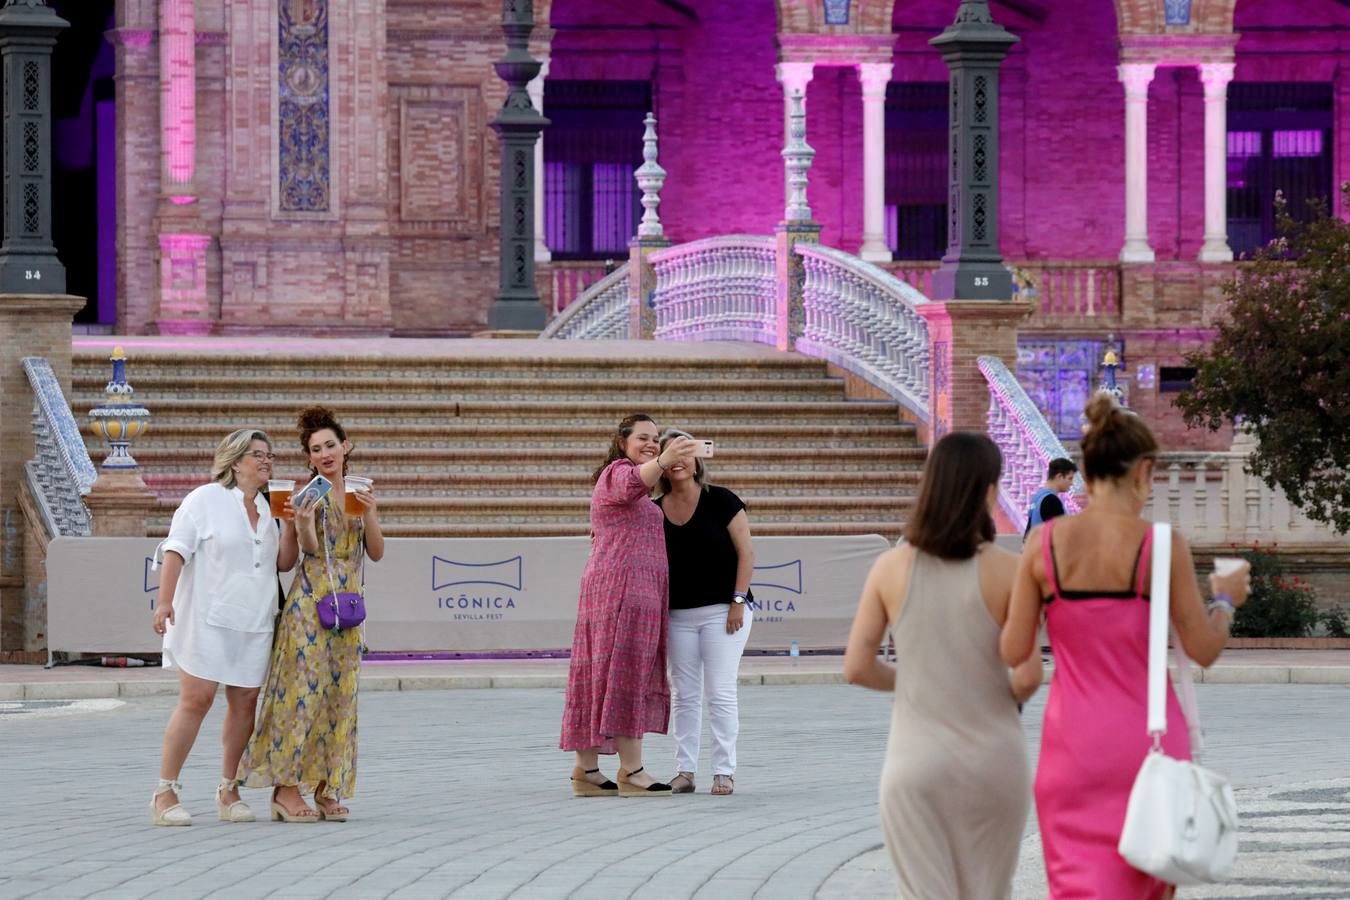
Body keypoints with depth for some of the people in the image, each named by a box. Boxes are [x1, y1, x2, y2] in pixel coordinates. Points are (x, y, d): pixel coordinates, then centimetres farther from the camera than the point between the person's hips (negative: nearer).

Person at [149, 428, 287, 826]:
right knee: (196, 700, -11)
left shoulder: (265, 510, 16)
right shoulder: (206, 499, -2)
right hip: (208, 619, -6)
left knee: (245, 703, 3)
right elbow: (176, 551, -7)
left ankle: (229, 791, 14)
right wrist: (165, 601, -17)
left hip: (254, 624, 6)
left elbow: (283, 562, 16)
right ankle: (165, 792, -6)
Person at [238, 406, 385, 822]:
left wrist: (370, 514, -6)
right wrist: (304, 526, -30)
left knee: (340, 694, 5)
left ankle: (327, 788, 9)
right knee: (304, 690, -9)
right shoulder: (308, 495, -5)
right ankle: (286, 787, -7)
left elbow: (376, 553, 9)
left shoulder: (360, 494, 12)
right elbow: (311, 552, -12)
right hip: (310, 601, -6)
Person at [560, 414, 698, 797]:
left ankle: (586, 768, 7)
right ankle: (631, 770, -15)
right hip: (624, 583, -11)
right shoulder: (618, 472, -8)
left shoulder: (624, 475, 25)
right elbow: (632, 484, -34)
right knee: (627, 670, -12)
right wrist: (662, 462, -52)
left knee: (599, 676, 8)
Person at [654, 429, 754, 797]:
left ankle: (724, 771, -2)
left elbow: (745, 552, -5)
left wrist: (738, 601, -11)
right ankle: (684, 770, 9)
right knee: (685, 693, 6)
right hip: (678, 614, 4)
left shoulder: (720, 501, -6)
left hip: (721, 610, -4)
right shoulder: (654, 511, 5)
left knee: (720, 692, -6)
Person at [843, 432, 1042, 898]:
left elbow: (857, 668, -2)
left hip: (914, 763, 1)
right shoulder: (1006, 571, -9)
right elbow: (1028, 675, -13)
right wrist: (1014, 694, 10)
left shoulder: (892, 568, -3)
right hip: (992, 759, -1)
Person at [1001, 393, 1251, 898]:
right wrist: (1226, 599, 15)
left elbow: (1013, 652, -2)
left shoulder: (1044, 543, -4)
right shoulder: (1162, 545, -10)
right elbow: (1203, 650, -5)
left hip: (1074, 743, 1)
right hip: (1147, 737, -1)